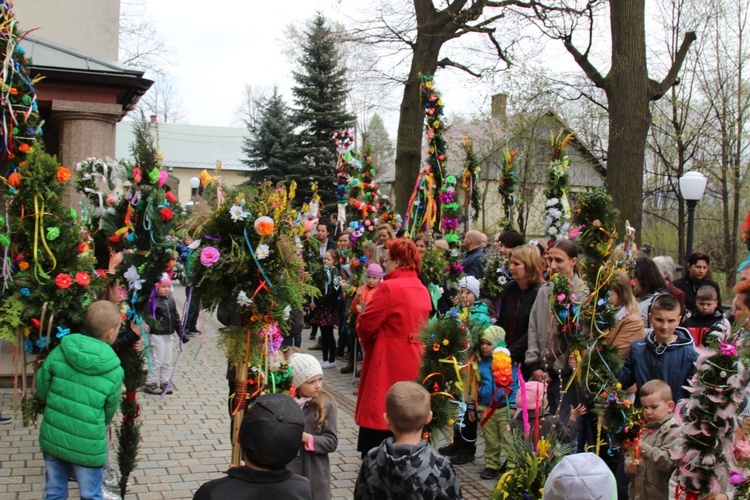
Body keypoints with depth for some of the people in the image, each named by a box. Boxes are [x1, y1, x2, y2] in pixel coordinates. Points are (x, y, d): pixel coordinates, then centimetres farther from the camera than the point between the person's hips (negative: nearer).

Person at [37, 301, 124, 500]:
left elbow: (41, 390, 2)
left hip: (52, 439, 3)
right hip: (87, 447, -3)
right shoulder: (115, 372, -14)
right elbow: (109, 411, -1)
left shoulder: (59, 353, -10)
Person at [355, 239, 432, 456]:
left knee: (380, 419, -1)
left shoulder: (390, 287, -16)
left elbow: (366, 324, -13)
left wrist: (365, 340, 6)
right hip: (413, 363, 8)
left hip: (388, 364, -8)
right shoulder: (423, 290, 9)